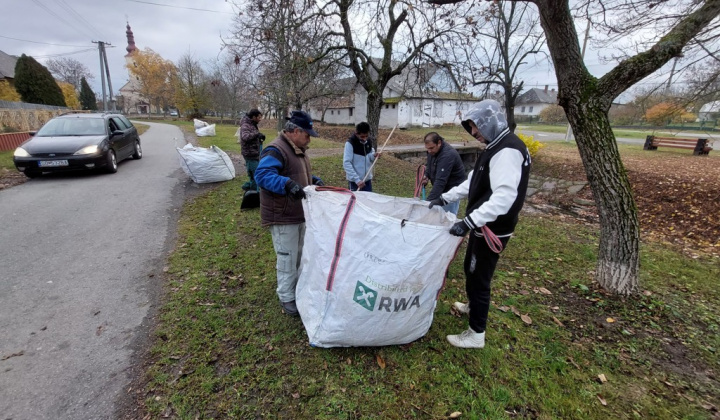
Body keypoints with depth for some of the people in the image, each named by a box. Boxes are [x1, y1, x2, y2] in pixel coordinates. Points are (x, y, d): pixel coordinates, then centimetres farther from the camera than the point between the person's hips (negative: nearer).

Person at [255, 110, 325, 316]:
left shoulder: (298, 150, 12)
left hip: (299, 213, 10)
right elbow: (262, 174, -33)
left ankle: (297, 288, 42)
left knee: (299, 255, 23)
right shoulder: (276, 150, -21)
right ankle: (286, 298, 19)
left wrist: (314, 181, 6)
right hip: (282, 216, -10)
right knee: (287, 259, 1)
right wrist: (287, 184, -46)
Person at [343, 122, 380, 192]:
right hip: (354, 181, -5)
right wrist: (357, 180, -25)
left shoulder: (369, 141, 4)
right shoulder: (350, 143, -14)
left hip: (367, 179, 6)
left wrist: (373, 156, -9)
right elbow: (346, 163, -19)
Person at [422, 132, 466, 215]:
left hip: (452, 189, -8)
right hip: (442, 189, 8)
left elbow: (441, 181, -34)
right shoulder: (432, 151, -1)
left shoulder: (447, 155, -28)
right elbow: (429, 164, 19)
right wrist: (426, 176, -2)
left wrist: (429, 200, -37)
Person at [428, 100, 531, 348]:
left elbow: (504, 197, -33)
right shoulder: (496, 148, 11)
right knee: (471, 270, 25)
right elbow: (473, 183, 17)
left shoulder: (508, 151, -22)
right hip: (484, 227, 10)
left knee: (479, 278, 1)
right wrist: (444, 198, 12)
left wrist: (469, 221, -36)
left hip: (493, 230, -10)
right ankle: (473, 307, 49)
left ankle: (476, 335, 18)